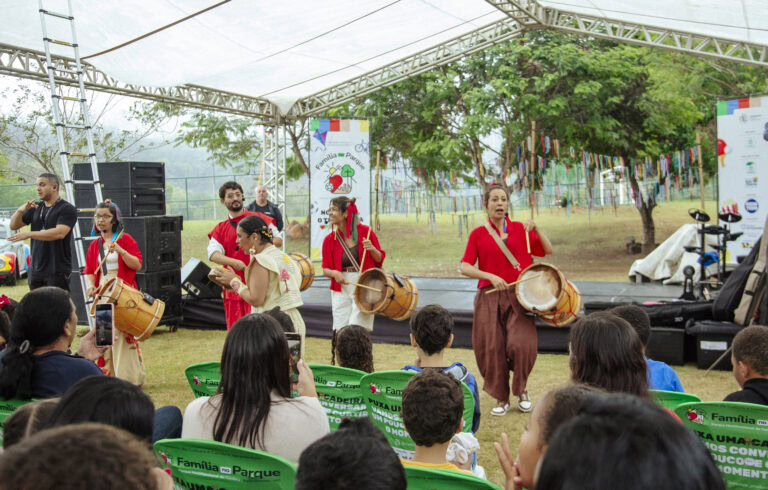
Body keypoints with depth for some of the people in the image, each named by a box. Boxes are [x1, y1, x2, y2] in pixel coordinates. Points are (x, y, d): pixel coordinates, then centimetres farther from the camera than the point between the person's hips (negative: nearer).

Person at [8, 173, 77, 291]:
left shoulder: (67, 209, -7)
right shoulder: (36, 208, 14)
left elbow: (60, 233, -22)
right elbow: (13, 226, 13)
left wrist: (29, 234, -23)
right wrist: (20, 210, -8)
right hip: (35, 270, 7)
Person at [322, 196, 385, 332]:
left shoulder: (365, 232, -3)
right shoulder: (330, 239, 3)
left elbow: (380, 260, 5)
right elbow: (325, 269, 7)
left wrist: (372, 249, -16)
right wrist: (334, 273, -15)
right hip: (341, 290, 3)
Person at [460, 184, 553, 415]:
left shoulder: (520, 229, 8)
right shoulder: (478, 234, 5)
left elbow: (548, 250, 6)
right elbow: (465, 267, -2)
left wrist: (536, 229, -8)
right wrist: (491, 277, -16)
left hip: (518, 295, 0)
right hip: (489, 298, 0)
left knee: (521, 344, -16)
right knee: (492, 348, -2)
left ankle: (522, 390, 11)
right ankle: (501, 398, 17)